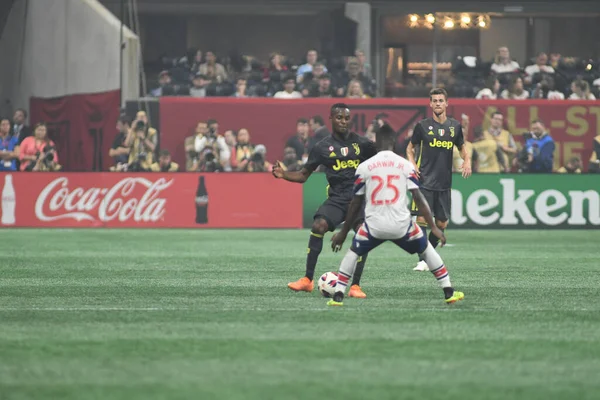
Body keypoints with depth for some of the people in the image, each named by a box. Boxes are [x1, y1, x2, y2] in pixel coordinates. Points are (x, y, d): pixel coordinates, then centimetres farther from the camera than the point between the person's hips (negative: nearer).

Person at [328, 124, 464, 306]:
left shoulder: (364, 167, 3)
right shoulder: (405, 165, 2)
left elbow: (356, 204, 8)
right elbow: (418, 197, -2)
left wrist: (343, 233, 18)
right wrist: (433, 227, 1)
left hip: (374, 225, 0)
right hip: (401, 224, 0)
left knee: (353, 253, 23)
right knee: (427, 250, 23)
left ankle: (338, 295, 11)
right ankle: (448, 292, 23)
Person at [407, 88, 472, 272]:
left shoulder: (455, 126, 6)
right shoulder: (423, 125, -2)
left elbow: (462, 147, 21)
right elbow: (410, 148, 10)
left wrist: (467, 161, 1)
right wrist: (412, 164, -7)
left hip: (444, 183, 4)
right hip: (425, 181, -4)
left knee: (442, 223, 7)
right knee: (422, 219, -13)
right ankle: (422, 260, -7)